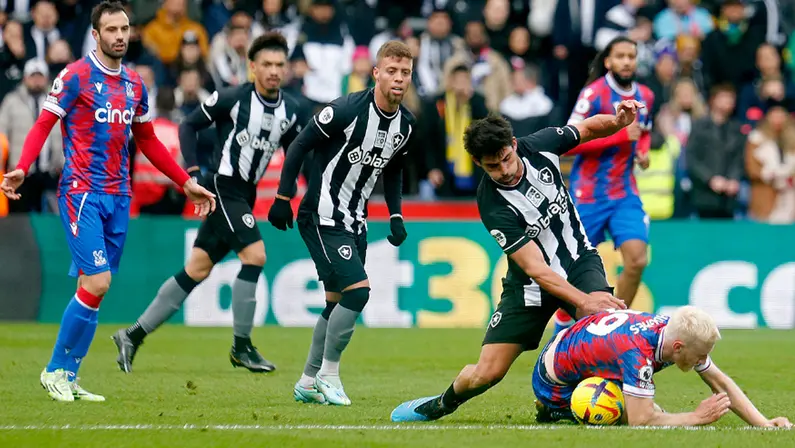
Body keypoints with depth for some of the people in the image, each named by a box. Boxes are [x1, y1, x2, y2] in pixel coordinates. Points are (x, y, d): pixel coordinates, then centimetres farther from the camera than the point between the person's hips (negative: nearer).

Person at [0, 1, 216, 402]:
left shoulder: (134, 84, 13)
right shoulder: (76, 76, -6)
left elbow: (147, 142, 23)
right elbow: (43, 125, -8)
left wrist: (186, 183, 22)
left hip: (118, 197, 6)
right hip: (81, 193, -6)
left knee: (94, 289, 5)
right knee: (96, 283, -14)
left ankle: (68, 379, 12)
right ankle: (55, 370, 1)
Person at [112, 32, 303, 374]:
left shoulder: (290, 110, 5)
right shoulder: (232, 98, -11)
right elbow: (189, 125, -3)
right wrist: (192, 171, -12)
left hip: (245, 196, 7)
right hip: (223, 188, -7)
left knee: (197, 270, 7)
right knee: (255, 255, -19)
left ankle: (133, 335, 15)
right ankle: (241, 347, -9)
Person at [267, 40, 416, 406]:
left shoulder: (406, 125, 3)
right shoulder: (347, 110, -19)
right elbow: (300, 146, -12)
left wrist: (396, 216, 9)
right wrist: (283, 197, -13)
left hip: (354, 222, 8)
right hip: (322, 217, -8)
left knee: (337, 302, 11)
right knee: (358, 289, -18)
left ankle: (308, 383, 22)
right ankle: (327, 373, -5)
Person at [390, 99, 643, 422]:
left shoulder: (538, 146, -13)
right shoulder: (493, 206, -25)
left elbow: (589, 129, 7)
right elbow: (535, 269, -28)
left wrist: (617, 121, -15)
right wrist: (584, 300, -37)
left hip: (579, 260, 3)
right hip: (530, 286, -3)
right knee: (486, 374, -4)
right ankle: (442, 405, 32)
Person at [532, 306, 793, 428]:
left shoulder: (676, 331, -17)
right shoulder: (636, 353, -40)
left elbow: (721, 383, -7)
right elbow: (641, 423, -38)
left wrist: (763, 423, -16)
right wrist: (697, 417, -29)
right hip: (556, 384, -8)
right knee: (652, 416, -18)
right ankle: (554, 409, -2)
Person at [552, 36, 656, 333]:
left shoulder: (645, 96, 6)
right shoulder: (594, 94, -13)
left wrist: (643, 150, 4)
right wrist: (619, 135, -23)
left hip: (625, 194, 4)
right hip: (588, 194, -4)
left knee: (637, 260, -12)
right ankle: (562, 324, 29)